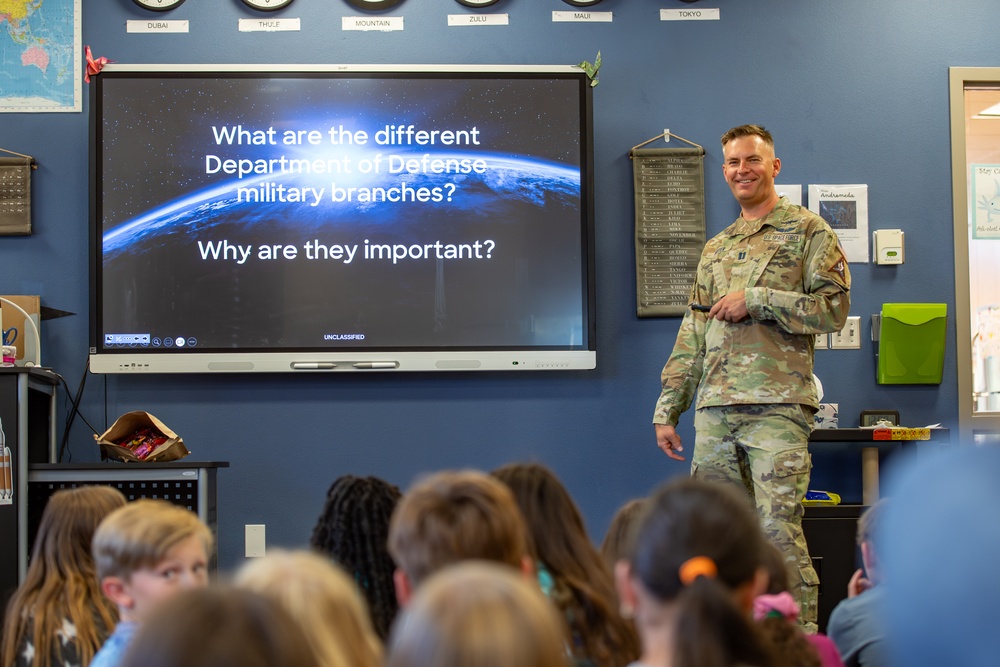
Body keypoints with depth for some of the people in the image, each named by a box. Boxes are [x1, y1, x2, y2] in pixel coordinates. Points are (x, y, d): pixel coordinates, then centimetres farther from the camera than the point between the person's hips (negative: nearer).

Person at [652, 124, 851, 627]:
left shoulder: (807, 231, 5)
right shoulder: (715, 249, 22)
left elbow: (834, 308, -5)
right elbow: (692, 335, 21)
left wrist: (756, 299, -10)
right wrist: (667, 410, 15)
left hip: (777, 405, -6)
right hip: (715, 410, 6)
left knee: (778, 529, -12)